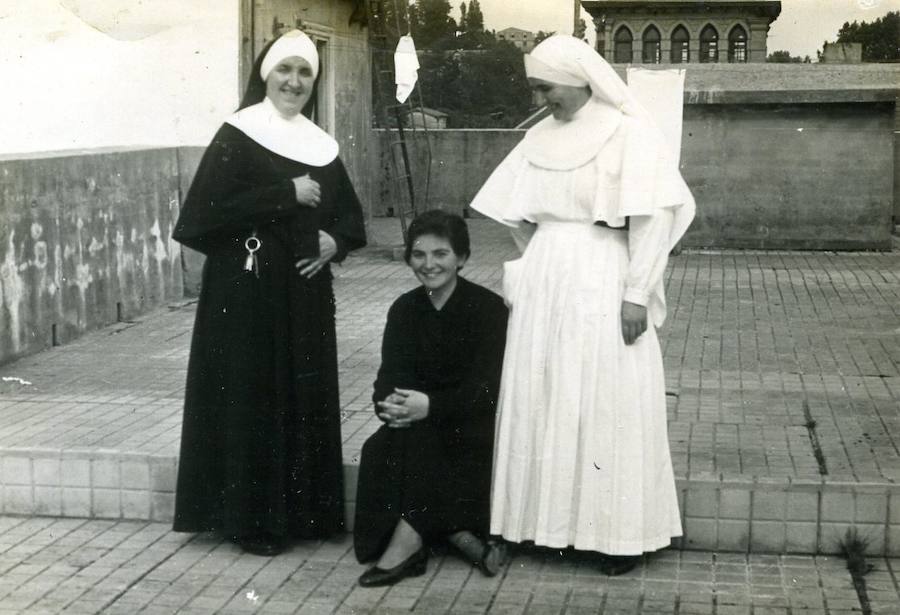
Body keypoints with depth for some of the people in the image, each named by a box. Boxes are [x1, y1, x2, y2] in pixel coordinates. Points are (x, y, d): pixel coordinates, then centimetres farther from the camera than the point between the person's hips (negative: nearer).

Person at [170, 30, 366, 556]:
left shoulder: (321, 145, 11)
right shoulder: (237, 136, -6)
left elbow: (351, 217, 16)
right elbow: (211, 210, -17)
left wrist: (334, 242, -6)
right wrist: (287, 194, -17)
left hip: (305, 293, 6)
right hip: (248, 291, -6)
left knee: (306, 399, 9)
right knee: (252, 400, -2)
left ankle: (301, 511, 20)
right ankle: (251, 517, 8)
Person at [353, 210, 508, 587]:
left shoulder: (488, 308, -9)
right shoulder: (404, 309, 7)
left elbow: (485, 387, -17)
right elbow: (390, 376, -2)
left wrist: (430, 406, -33)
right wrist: (390, 404, -27)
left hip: (473, 424, -4)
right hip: (419, 425, 5)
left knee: (415, 438, -31)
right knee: (379, 450, -24)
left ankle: (407, 543, -26)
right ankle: (460, 537, -25)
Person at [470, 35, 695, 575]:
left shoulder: (631, 133, -8)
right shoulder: (540, 138, 10)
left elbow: (654, 218, -13)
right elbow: (519, 214, 20)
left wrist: (637, 294, -17)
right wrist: (542, 263, 16)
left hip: (602, 283, -6)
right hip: (544, 284, 6)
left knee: (608, 406, -1)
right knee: (543, 402, 7)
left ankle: (621, 531, 8)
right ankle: (550, 519, 17)